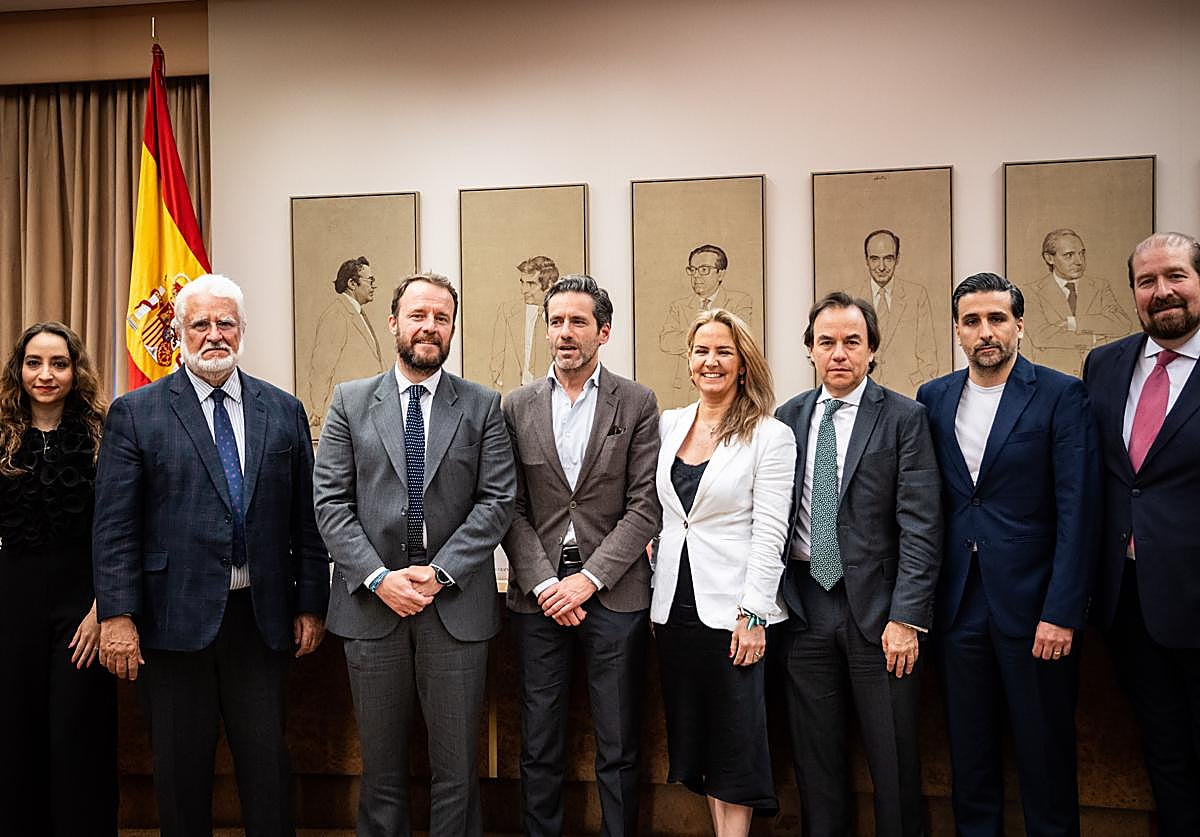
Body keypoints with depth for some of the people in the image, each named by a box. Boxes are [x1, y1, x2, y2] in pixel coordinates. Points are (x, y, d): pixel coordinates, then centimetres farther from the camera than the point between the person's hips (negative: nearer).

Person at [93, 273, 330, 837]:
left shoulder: (283, 411, 7)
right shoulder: (134, 413, 0)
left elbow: (305, 517, 8)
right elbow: (114, 525, -4)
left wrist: (310, 605, 5)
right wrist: (117, 616, -10)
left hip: (261, 617, 2)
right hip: (174, 619, -2)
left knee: (268, 768, 9)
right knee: (181, 773, 10)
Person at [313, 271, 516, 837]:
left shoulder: (483, 407, 5)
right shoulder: (350, 402, 6)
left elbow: (498, 501, -2)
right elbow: (330, 501, 1)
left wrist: (439, 572, -12)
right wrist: (378, 577, -11)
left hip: (456, 603, 0)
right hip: (371, 602, 1)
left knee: (456, 767, 8)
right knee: (381, 766, 13)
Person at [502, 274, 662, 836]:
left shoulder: (637, 403, 1)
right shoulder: (517, 407, 6)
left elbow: (645, 505, -4)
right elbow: (511, 509, 3)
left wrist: (589, 577, -12)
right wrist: (543, 583, -9)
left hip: (615, 593, -1)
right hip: (538, 594, 2)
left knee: (617, 747, 8)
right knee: (539, 747, 10)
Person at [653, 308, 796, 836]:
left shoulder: (771, 436, -7)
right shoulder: (668, 425, 8)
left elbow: (769, 534, -10)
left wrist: (752, 615, -15)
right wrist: (656, 593, 9)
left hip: (731, 609, -5)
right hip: (675, 606, 5)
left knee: (736, 746, 4)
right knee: (696, 739, 13)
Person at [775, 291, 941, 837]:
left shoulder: (905, 419, -3)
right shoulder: (788, 418, 8)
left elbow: (921, 527, -8)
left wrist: (906, 618, -13)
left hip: (877, 607, -3)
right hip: (805, 605, 3)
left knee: (893, 758, 6)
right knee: (815, 754, 12)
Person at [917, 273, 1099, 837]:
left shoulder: (1061, 395, -4)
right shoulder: (933, 399, 7)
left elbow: (1078, 510, -9)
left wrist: (1061, 612, -14)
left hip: (1032, 603, -3)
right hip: (958, 603, 4)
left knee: (1044, 750, 8)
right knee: (969, 750, 14)